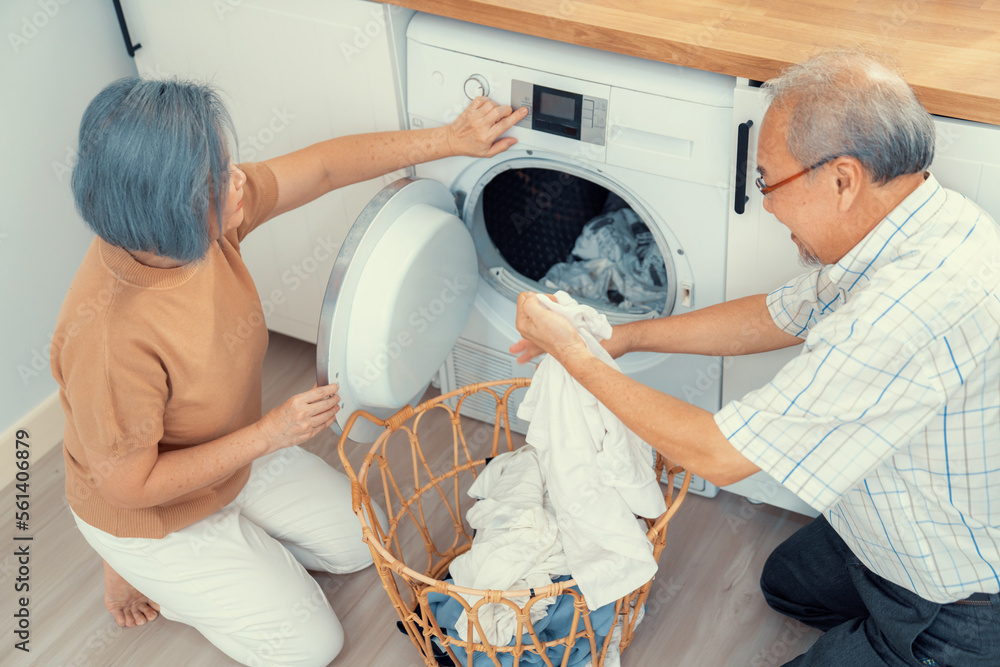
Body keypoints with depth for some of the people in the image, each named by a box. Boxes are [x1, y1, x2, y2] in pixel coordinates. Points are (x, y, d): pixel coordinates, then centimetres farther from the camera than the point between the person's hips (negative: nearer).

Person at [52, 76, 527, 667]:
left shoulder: (210, 216, -23)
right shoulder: (107, 335, -42)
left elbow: (324, 167, -11)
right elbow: (130, 486, -30)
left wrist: (451, 140, -11)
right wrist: (269, 434, -28)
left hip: (235, 457, 7)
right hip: (152, 519, -7)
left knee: (359, 541, 17)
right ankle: (143, 573, 16)